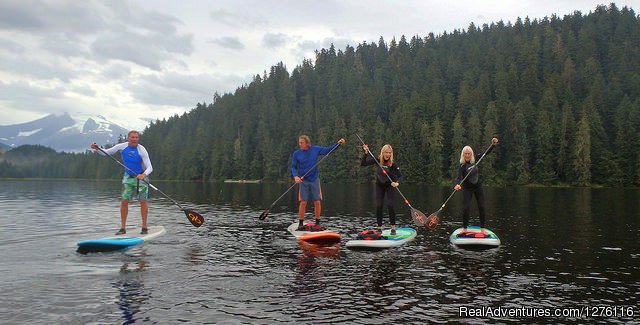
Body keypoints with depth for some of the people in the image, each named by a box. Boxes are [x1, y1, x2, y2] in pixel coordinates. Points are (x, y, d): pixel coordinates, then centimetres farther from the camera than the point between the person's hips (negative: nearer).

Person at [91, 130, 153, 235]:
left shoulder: (141, 150, -19)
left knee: (143, 201, -6)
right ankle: (123, 228, 5)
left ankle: (144, 227, 3)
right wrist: (97, 148, -17)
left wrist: (143, 175, -42)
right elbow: (106, 152, 2)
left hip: (141, 176, -3)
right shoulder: (122, 146, -8)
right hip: (128, 176, 3)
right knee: (124, 201, -3)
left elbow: (149, 167, -23)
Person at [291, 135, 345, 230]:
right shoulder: (296, 153, -1)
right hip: (303, 181, -1)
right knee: (303, 202, -5)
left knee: (317, 202, 1)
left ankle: (317, 222, 15)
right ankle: (301, 223, 8)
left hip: (314, 180, 1)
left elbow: (327, 150, 10)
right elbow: (293, 167, 0)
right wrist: (295, 176, -18)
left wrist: (338, 143, 1)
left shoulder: (315, 149, 1)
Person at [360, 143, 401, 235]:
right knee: (378, 206, -5)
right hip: (379, 185, 2)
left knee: (390, 205, -13)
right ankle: (379, 228, 5)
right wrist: (366, 153, -30)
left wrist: (397, 182, -43)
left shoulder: (392, 163, -21)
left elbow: (399, 175, -23)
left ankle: (393, 228, -1)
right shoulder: (378, 160, -16)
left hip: (390, 185, -2)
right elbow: (363, 164, -18)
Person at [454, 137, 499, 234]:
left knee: (481, 207, 2)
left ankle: (482, 228, 12)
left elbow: (487, 153, -1)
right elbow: (459, 177, -35)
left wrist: (493, 144, -16)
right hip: (467, 188, -4)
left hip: (478, 186, 4)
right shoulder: (462, 166, -21)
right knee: (466, 208, -12)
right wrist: (457, 185, -56)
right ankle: (464, 228, 3)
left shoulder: (475, 160, -8)